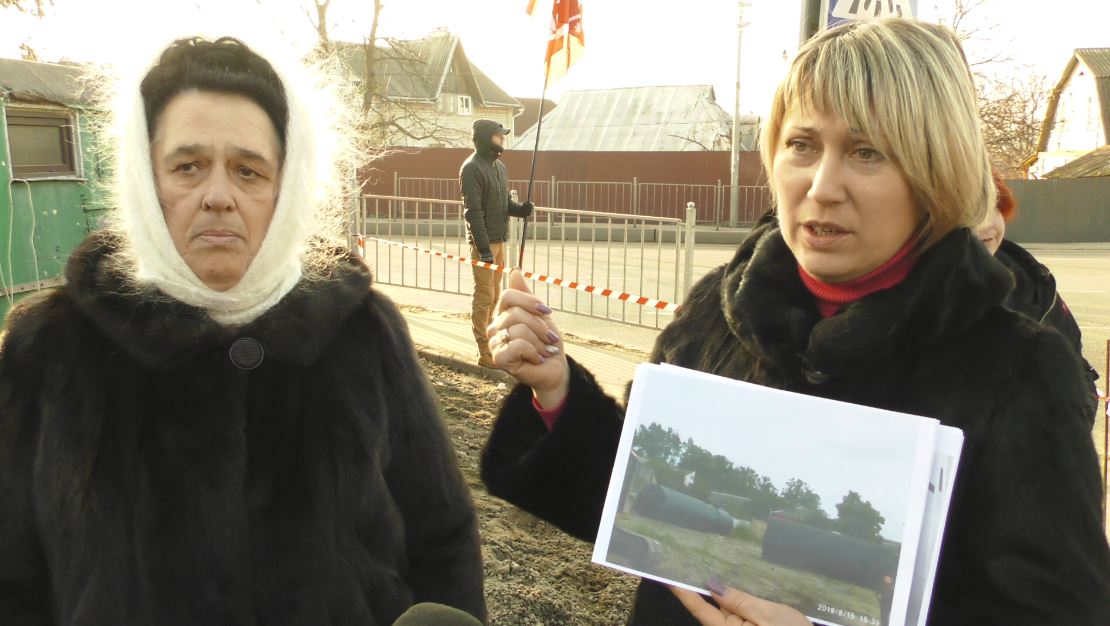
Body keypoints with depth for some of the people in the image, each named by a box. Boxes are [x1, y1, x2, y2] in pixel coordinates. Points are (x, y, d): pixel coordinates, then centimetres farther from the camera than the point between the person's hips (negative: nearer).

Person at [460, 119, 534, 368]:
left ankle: (491, 344, 25)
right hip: (483, 242, -9)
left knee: (495, 294, 14)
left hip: (499, 240, 9)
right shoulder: (472, 168, -13)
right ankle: (485, 353, 0)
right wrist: (483, 247, -23)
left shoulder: (499, 166, 15)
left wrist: (521, 209, -3)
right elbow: (473, 211, -18)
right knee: (484, 296, -5)